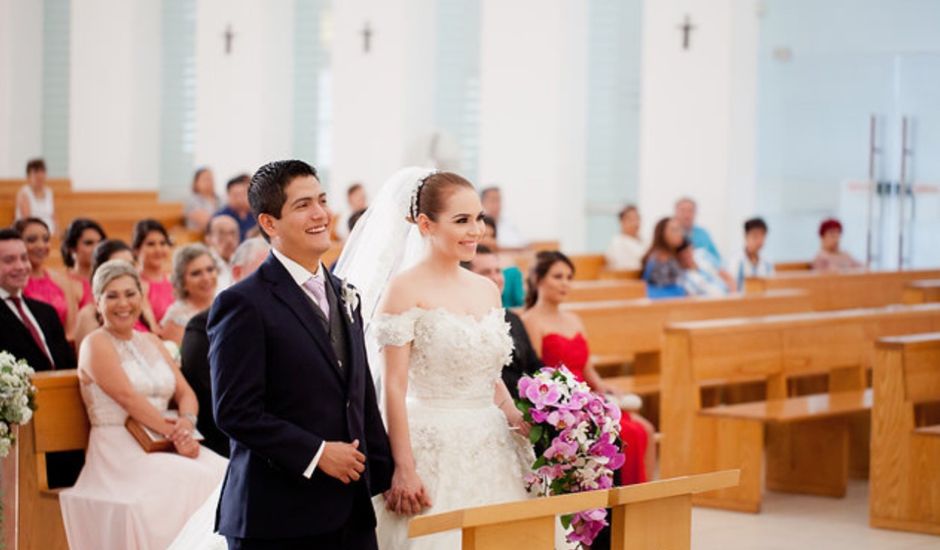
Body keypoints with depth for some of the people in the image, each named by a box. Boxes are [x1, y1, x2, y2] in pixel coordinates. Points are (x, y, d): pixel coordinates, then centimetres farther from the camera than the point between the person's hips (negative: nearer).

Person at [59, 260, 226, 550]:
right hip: (122, 454, -6)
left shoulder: (151, 342, 19)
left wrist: (186, 424, -11)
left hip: (163, 449, 6)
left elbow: (185, 392, 11)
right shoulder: (96, 345, -2)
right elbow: (128, 398, -13)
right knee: (195, 482, -30)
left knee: (226, 475, -21)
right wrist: (175, 433, -17)